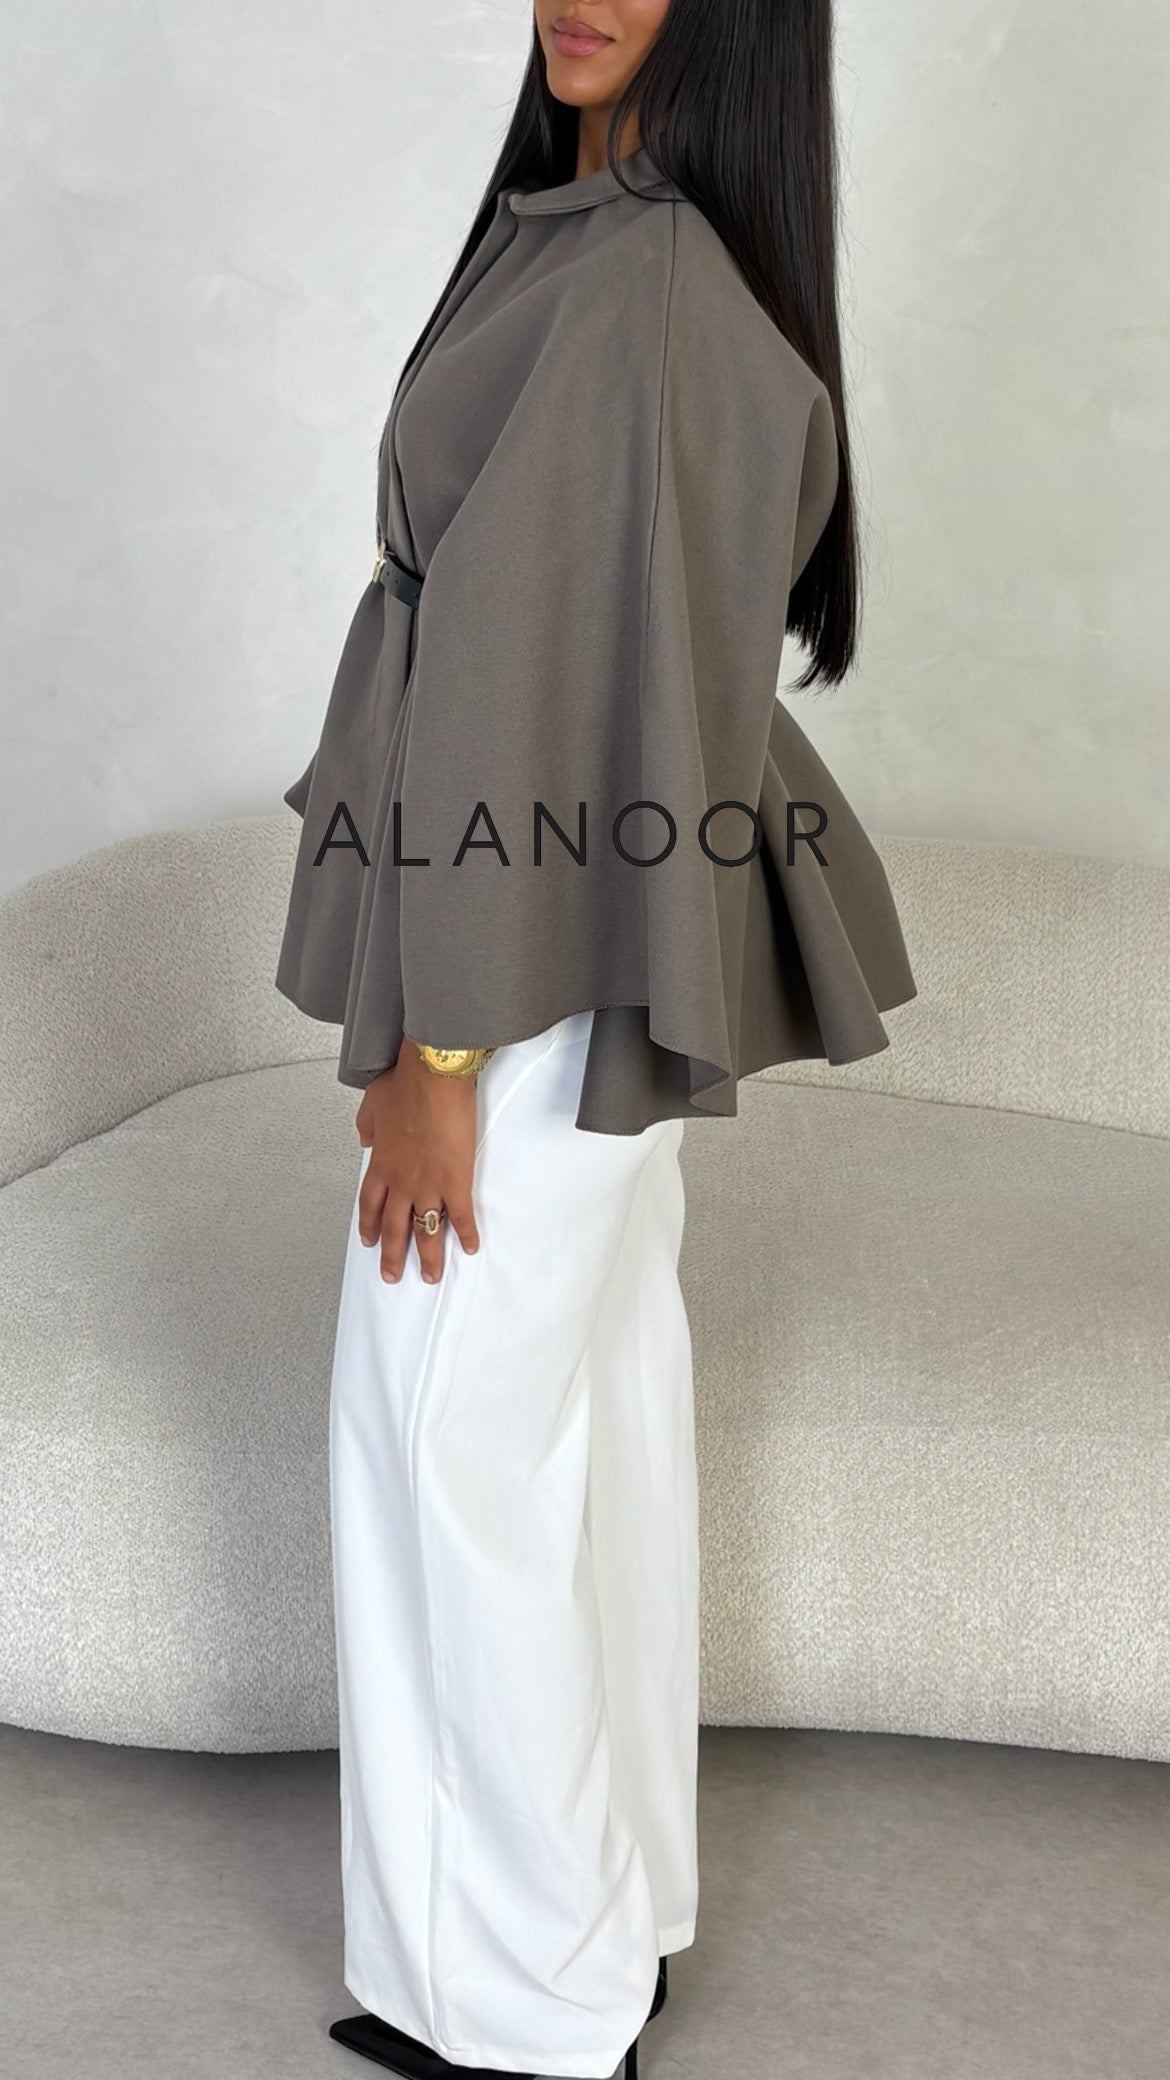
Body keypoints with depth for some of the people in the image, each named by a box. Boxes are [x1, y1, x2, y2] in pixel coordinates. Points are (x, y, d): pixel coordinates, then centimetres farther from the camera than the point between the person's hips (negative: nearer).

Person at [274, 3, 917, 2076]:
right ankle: (618, 1908, 33)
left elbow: (528, 676, -22)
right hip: (626, 954, 10)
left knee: (453, 1437, 2)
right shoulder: (672, 256, 10)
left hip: (543, 967, -10)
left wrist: (435, 1046, -19)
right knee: (598, 1404, 17)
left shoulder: (626, 284, -20)